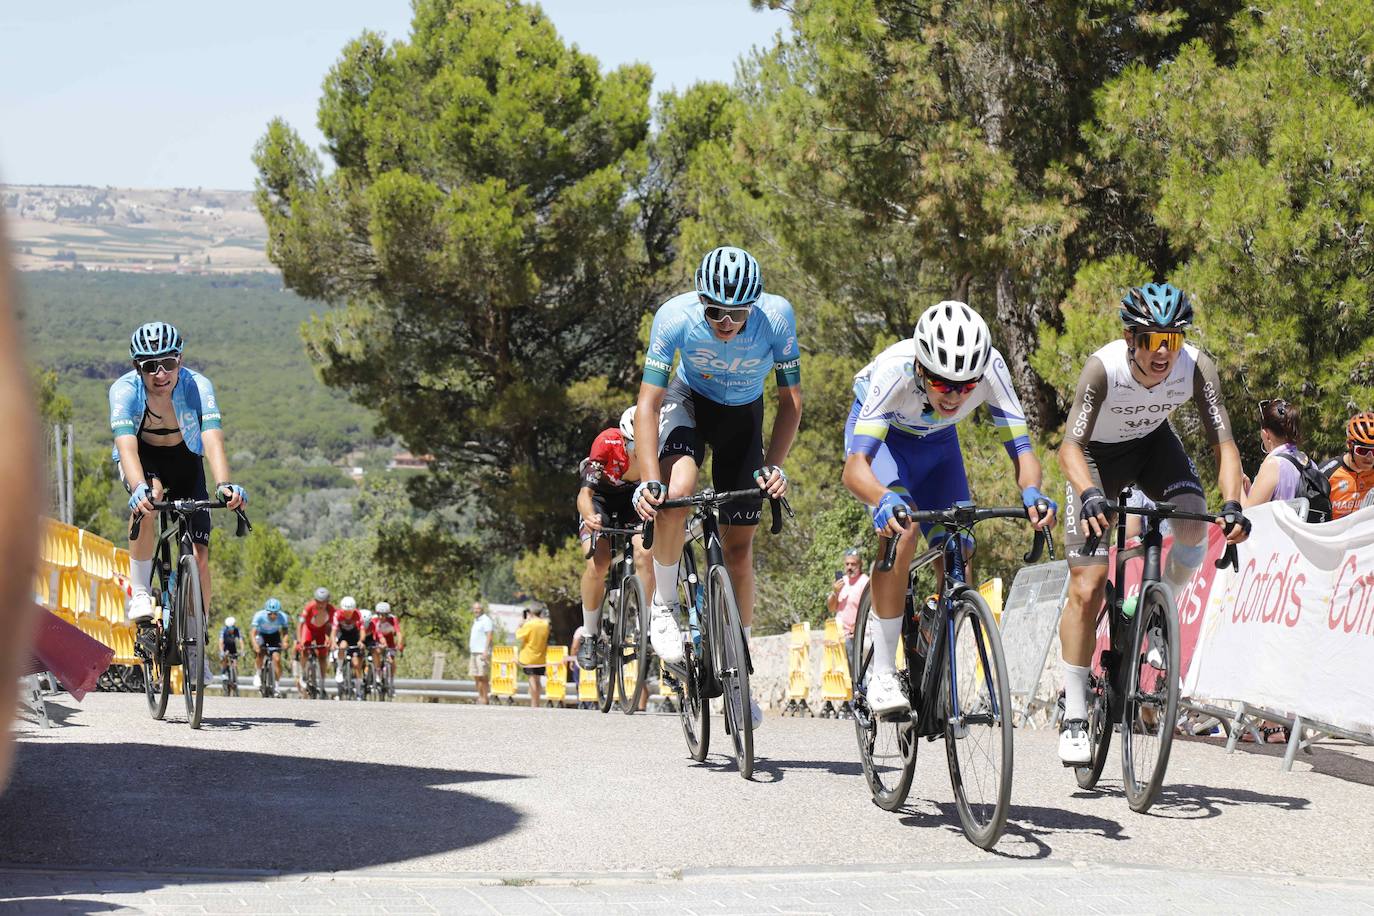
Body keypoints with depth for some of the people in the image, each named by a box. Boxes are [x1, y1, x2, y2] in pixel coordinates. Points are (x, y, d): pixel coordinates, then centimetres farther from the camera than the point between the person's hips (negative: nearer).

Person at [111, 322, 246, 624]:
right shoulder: (124, 390, -29)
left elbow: (213, 439, -40)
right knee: (149, 497, -37)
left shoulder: (197, 386, -28)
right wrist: (139, 487, -62)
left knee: (200, 557, -8)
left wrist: (223, 485, -59)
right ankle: (139, 594, -26)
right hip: (142, 457, -1)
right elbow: (126, 445, -42)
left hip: (185, 460, 1)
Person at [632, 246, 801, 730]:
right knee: (677, 491, -33)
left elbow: (791, 398, -20)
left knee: (739, 548, 0)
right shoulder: (675, 317, -32)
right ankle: (663, 606, -10)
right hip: (689, 402, -1)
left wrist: (774, 465, -32)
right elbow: (648, 403, -28)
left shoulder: (777, 317, -30)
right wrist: (649, 480, -38)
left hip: (743, 416, 1)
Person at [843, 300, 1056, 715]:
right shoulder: (894, 370, -41)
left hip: (937, 443, 3)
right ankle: (881, 673, -22)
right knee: (902, 529, -30)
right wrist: (884, 500, -68)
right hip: (881, 436, -3)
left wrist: (1032, 493, -54)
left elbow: (1022, 451, -32)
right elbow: (854, 467, -47)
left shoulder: (990, 368, -34)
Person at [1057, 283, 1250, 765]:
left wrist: (1233, 505, -46)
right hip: (1099, 452, -2)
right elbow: (1070, 446, -39)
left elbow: (1224, 443, -30)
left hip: (1153, 442, 3)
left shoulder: (1197, 367, -28)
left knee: (1194, 527, -28)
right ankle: (1074, 715, -1)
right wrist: (1089, 496, -58)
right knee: (1086, 590, -11)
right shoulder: (1103, 367, -35)